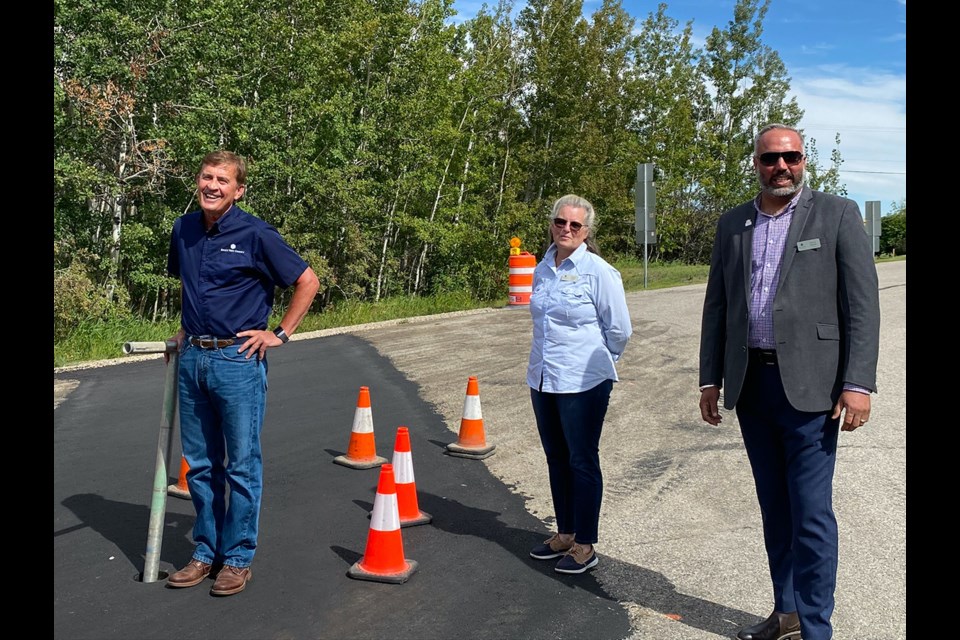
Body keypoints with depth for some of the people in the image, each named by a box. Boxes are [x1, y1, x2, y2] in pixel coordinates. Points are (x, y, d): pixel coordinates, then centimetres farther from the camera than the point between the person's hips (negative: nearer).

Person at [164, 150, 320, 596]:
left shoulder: (256, 234, -9)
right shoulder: (183, 230, 9)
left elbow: (308, 282, -5)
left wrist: (280, 334, -7)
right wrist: (186, 328, 16)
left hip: (237, 361, -6)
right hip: (191, 359, 6)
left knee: (241, 465, 3)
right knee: (201, 464, 13)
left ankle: (238, 559, 16)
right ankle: (205, 552, 27)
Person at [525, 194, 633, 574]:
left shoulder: (599, 272, -10)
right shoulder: (542, 269, 7)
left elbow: (619, 329, -4)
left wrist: (594, 359, 6)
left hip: (583, 382, -6)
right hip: (542, 379, 6)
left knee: (582, 461, 2)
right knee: (556, 459, 15)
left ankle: (584, 546, 13)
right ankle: (564, 534, 29)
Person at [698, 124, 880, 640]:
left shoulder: (837, 215, 0)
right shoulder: (732, 224, 11)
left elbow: (862, 305, -5)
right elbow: (716, 306, 13)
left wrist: (858, 384, -13)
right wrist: (711, 378, 9)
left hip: (808, 385, -4)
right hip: (750, 384, 4)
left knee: (810, 513, -2)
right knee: (774, 508, 14)